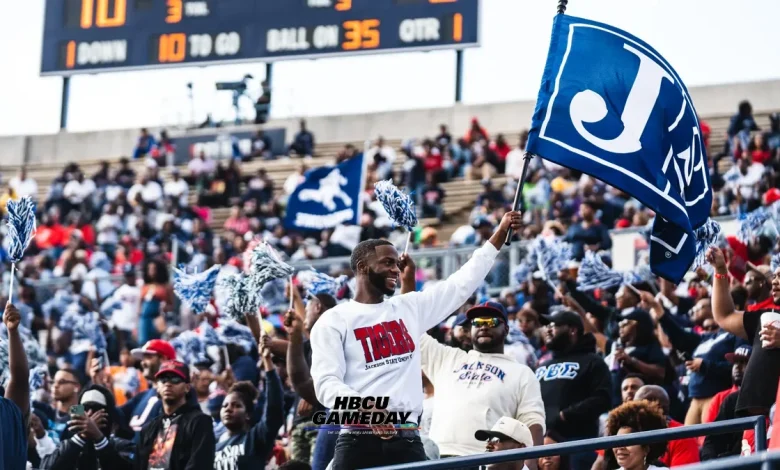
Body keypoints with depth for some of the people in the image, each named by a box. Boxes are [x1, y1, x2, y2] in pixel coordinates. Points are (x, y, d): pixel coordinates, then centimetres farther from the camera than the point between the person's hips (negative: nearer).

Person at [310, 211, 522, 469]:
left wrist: (499, 235, 17)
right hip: (359, 442, -4)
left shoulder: (410, 307, 16)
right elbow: (327, 382, -9)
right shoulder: (333, 321, 1)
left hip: (406, 440, 4)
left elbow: (462, 283, 20)